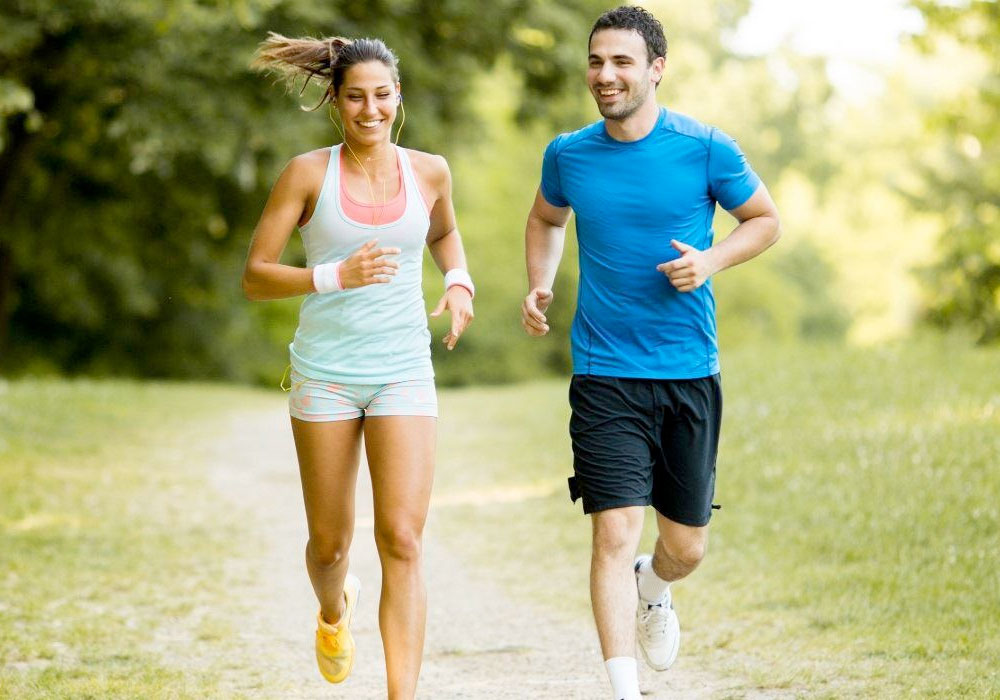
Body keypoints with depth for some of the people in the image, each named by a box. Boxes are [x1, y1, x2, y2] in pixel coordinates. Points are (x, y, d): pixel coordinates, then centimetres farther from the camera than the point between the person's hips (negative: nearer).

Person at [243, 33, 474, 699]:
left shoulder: (428, 171, 3)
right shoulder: (308, 173, -5)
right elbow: (254, 276, -5)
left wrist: (460, 284, 6)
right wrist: (336, 276, -20)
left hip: (404, 374, 1)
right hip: (325, 372, 0)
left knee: (403, 542, -12)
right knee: (330, 543, 11)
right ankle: (334, 609, 47)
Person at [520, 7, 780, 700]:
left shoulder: (706, 148, -5)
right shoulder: (568, 154, 2)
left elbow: (766, 218, 8)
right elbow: (547, 218, 23)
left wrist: (712, 260, -10)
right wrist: (540, 284, 5)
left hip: (690, 373, 0)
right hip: (605, 376, 0)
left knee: (686, 548, 11)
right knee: (615, 534, -13)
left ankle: (653, 588, 47)